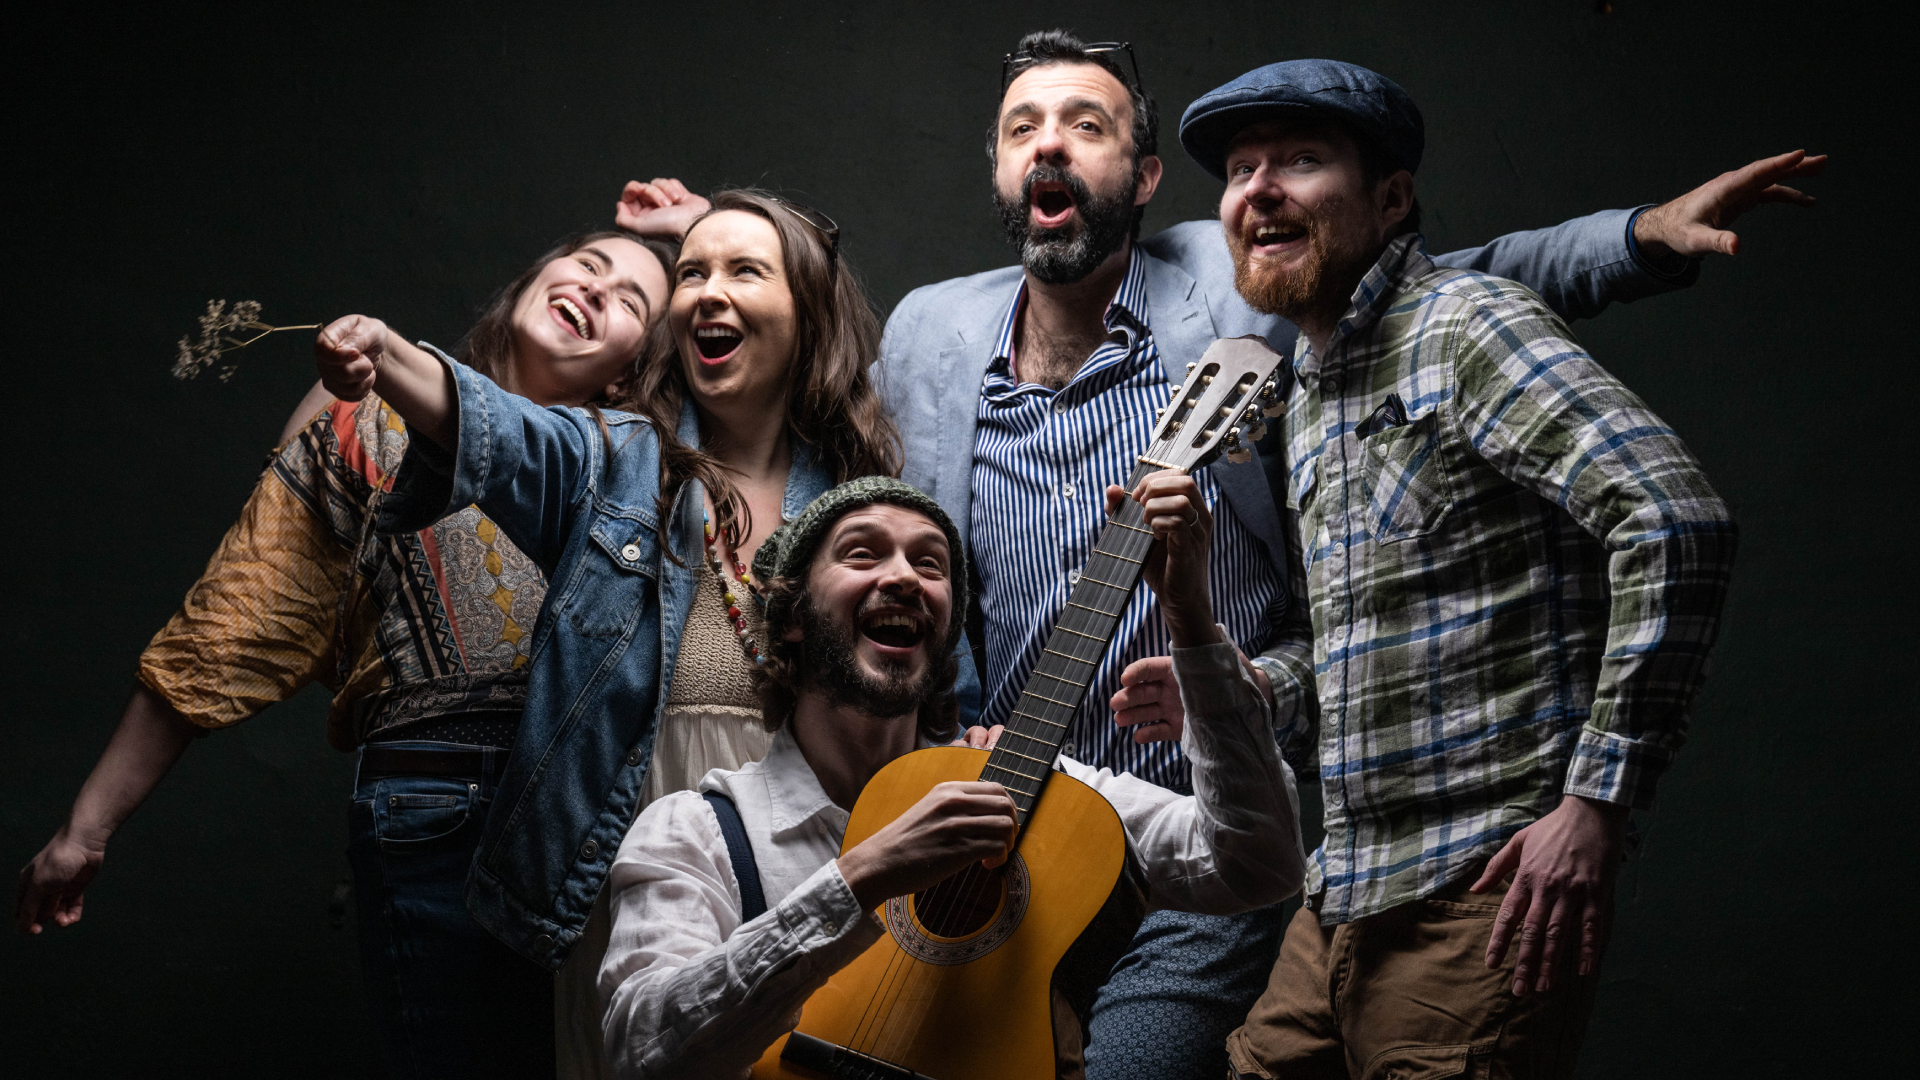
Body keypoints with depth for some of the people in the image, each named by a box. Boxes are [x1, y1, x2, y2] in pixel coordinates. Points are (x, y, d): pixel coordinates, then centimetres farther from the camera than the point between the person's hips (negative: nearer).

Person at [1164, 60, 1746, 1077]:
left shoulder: (1462, 326, -9)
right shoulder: (1308, 395, 17)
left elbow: (1676, 521, -21)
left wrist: (1596, 801, -21)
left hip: (1477, 904, -8)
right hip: (1339, 905, 8)